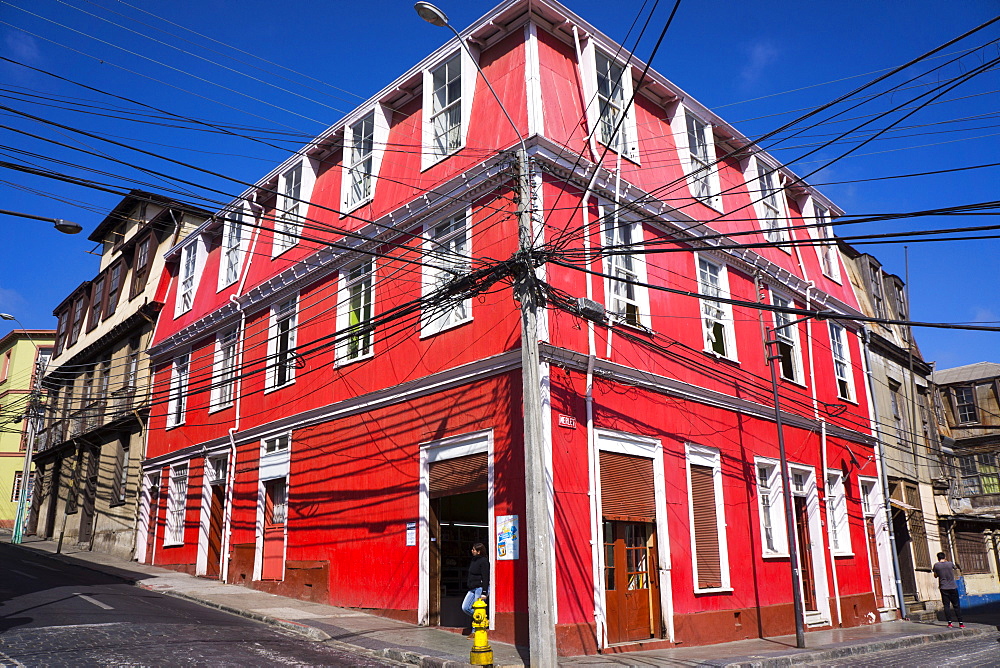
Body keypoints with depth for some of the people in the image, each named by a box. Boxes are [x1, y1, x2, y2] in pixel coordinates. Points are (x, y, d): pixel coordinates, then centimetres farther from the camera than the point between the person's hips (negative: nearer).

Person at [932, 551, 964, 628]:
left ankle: (949, 623, 1)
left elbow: (935, 576, 8)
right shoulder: (950, 564, -3)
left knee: (946, 606, 4)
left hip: (943, 588, 0)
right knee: (956, 605, 4)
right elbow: (955, 567, 21)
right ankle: (960, 623, 1)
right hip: (953, 587, 0)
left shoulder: (936, 565, -3)